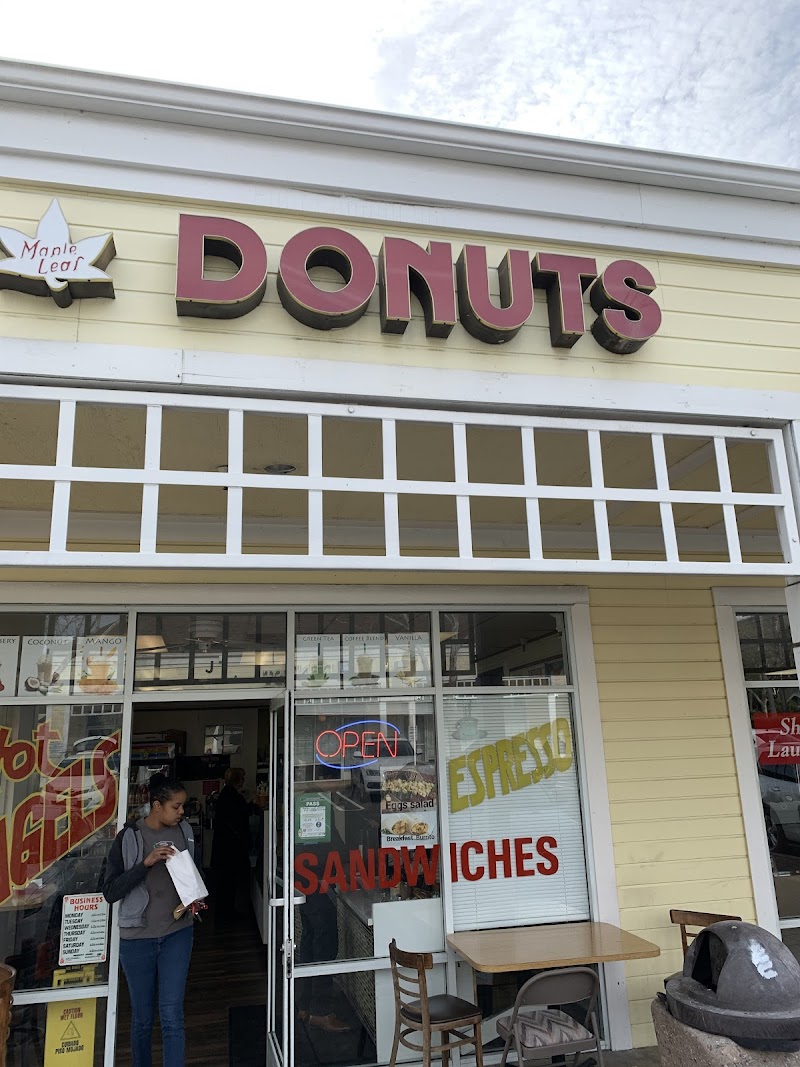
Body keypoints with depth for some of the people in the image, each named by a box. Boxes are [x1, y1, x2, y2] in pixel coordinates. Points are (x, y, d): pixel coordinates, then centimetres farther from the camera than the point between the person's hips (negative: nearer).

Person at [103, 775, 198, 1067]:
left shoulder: (184, 831, 0)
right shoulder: (129, 838, -11)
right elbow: (110, 892, -14)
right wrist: (146, 862, -25)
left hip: (177, 934, 2)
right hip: (138, 937, -2)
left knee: (172, 1016, -2)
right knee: (142, 1017, 12)